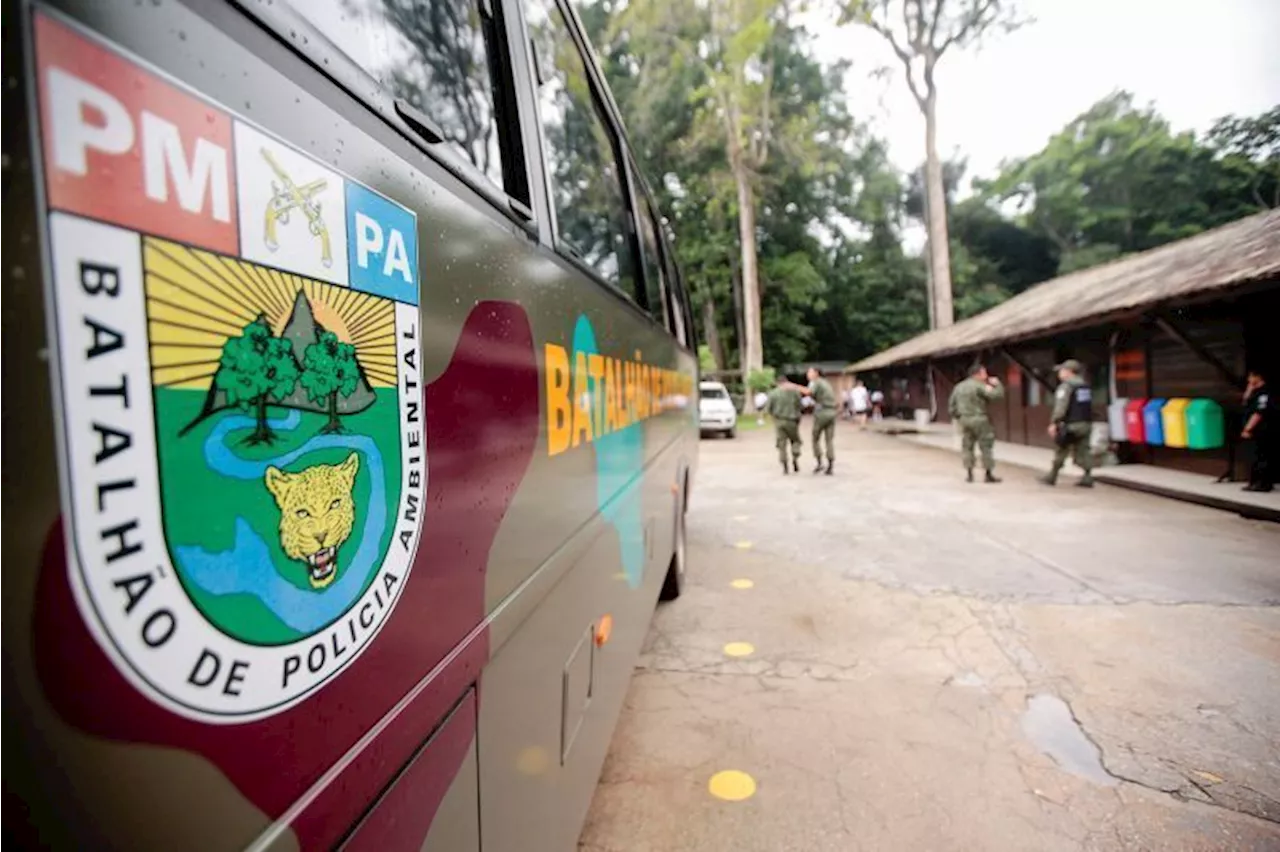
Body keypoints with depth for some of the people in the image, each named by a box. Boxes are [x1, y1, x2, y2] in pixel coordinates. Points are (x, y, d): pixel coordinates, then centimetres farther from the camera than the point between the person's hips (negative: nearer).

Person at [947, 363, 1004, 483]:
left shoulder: (958, 387, 12)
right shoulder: (979, 386, -10)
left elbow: (951, 405, 13)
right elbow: (998, 394, -16)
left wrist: (957, 417, 20)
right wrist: (997, 384, 1)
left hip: (964, 420, 6)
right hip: (979, 419, -6)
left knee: (967, 446, 10)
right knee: (986, 446, 2)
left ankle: (968, 473, 7)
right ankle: (989, 474, 5)